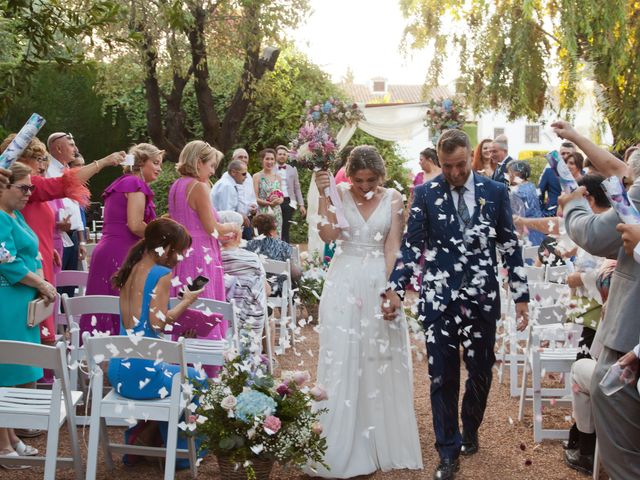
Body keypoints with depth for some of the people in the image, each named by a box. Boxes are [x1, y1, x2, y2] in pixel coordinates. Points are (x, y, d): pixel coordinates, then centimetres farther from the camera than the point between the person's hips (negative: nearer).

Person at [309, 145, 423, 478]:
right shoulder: (339, 195, 0)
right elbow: (328, 235, -12)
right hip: (344, 284, -1)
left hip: (380, 283, 1)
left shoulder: (393, 199, 2)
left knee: (381, 361, 7)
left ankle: (383, 444, 22)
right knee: (341, 361, 1)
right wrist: (323, 195, -18)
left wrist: (389, 285, -11)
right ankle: (342, 449, 11)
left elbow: (393, 246, -2)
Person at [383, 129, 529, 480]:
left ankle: (470, 431, 40)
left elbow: (510, 246, 5)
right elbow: (412, 245, -2)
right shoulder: (425, 194, -1)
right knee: (442, 377, 4)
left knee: (481, 372, 13)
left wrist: (521, 295, 4)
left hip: (482, 298, 1)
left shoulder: (495, 192, 2)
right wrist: (395, 289, -14)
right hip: (439, 299, -1)